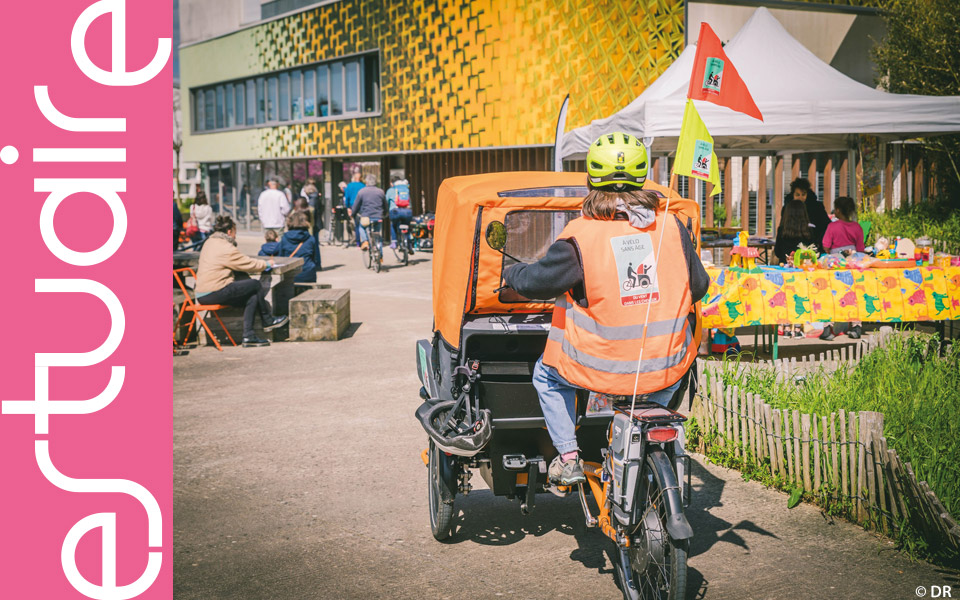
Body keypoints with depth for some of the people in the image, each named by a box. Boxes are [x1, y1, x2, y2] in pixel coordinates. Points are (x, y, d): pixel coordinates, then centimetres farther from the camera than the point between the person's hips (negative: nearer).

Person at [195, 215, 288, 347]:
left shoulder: (210, 242, 18)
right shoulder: (225, 247, -13)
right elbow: (248, 264, -7)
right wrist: (266, 264, 10)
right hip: (214, 293, -10)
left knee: (252, 297, 9)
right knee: (255, 285, -3)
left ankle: (249, 336, 5)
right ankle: (268, 321, 14)